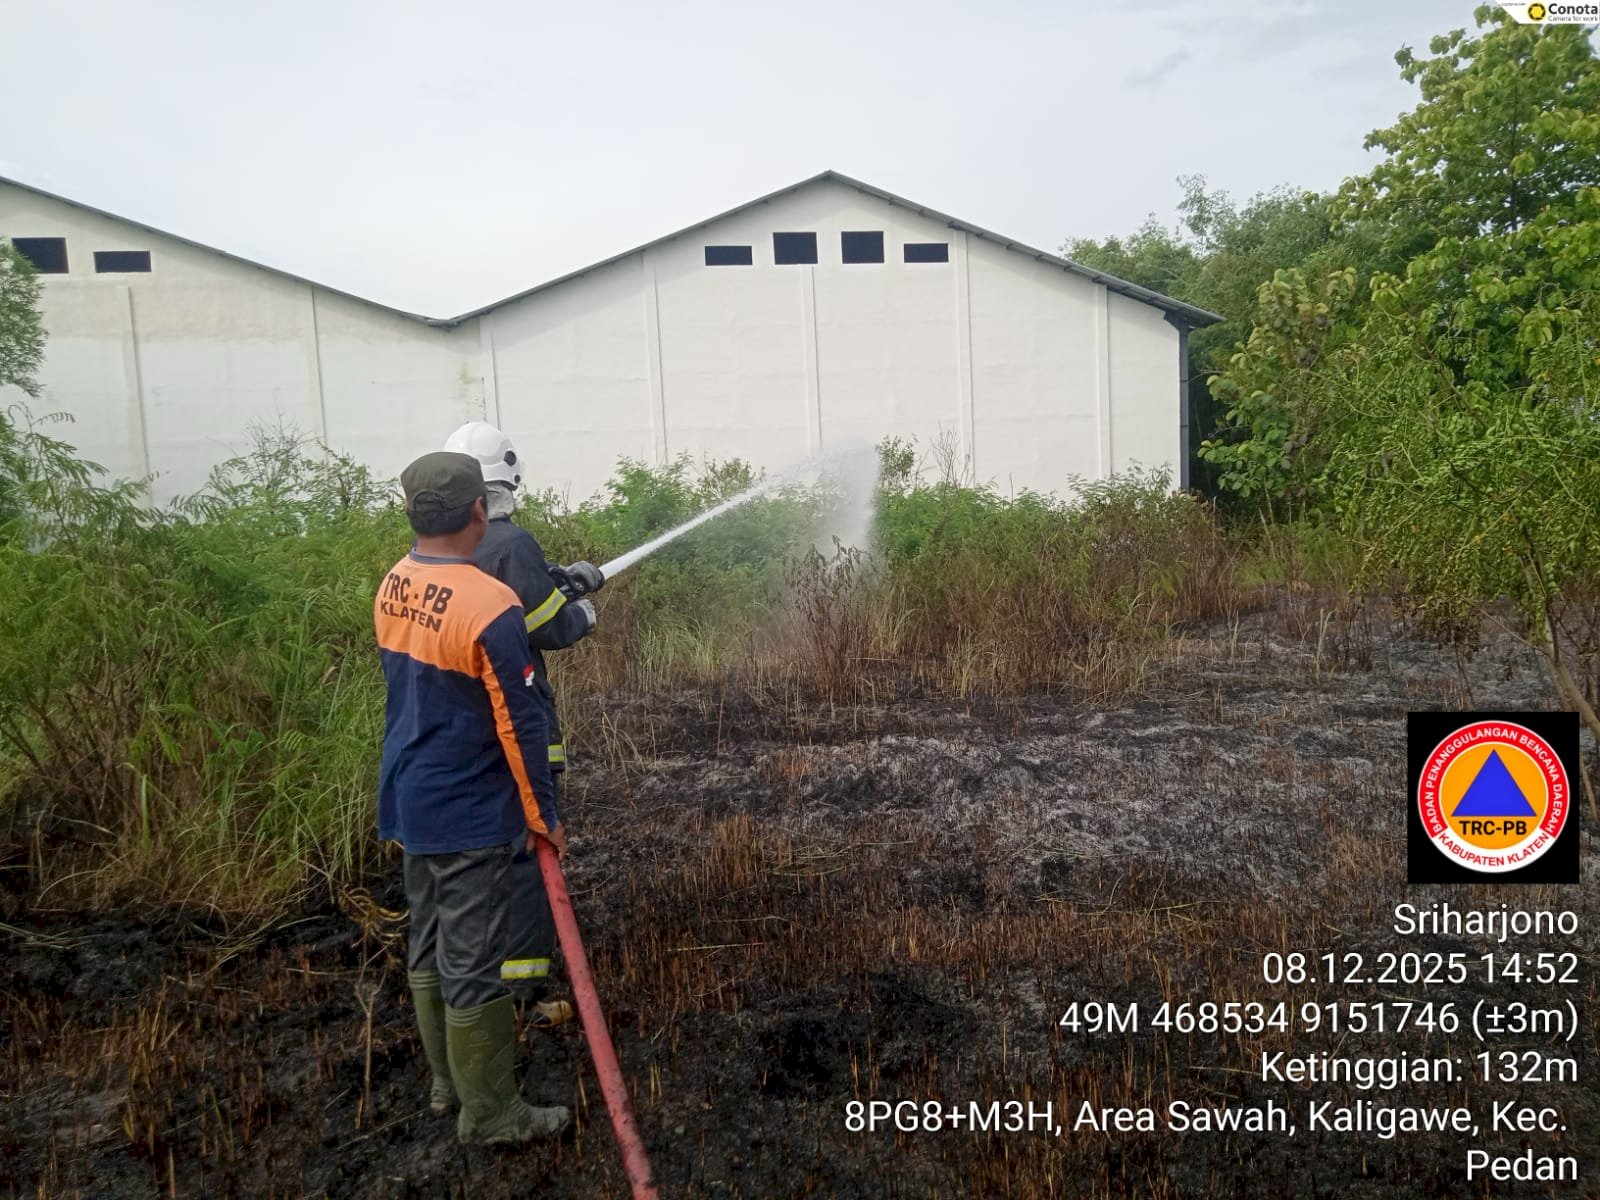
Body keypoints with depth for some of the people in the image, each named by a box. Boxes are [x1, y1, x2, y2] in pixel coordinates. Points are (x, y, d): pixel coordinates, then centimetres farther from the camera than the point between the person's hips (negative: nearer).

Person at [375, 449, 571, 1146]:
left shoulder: (392, 587, 0)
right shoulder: (491, 608, -24)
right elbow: (522, 726, -20)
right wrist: (542, 816, -8)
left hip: (410, 802, 8)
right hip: (467, 817, -8)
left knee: (429, 950, 19)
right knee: (472, 964, 3)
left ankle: (448, 1079, 36)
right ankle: (489, 1114, 18)